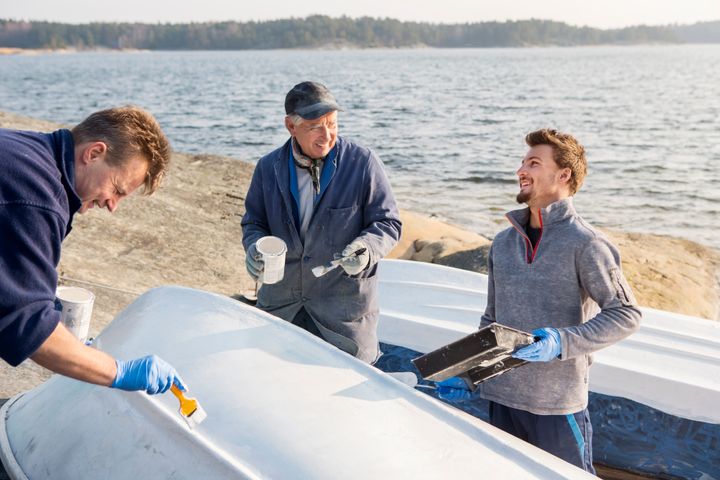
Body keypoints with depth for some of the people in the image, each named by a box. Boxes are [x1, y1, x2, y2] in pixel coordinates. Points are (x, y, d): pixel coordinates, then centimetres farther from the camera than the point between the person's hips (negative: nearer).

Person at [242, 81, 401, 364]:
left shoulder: (362, 163, -8)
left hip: (345, 305, -2)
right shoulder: (268, 168, 2)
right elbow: (254, 222, 12)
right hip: (280, 304, 3)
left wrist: (366, 248, -25)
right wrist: (254, 246, -11)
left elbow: (387, 223, -5)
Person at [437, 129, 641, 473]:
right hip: (501, 397, 6)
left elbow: (626, 314, -14)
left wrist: (562, 342, -26)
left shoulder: (584, 243, -11)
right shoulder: (503, 243, 9)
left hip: (557, 404, -6)